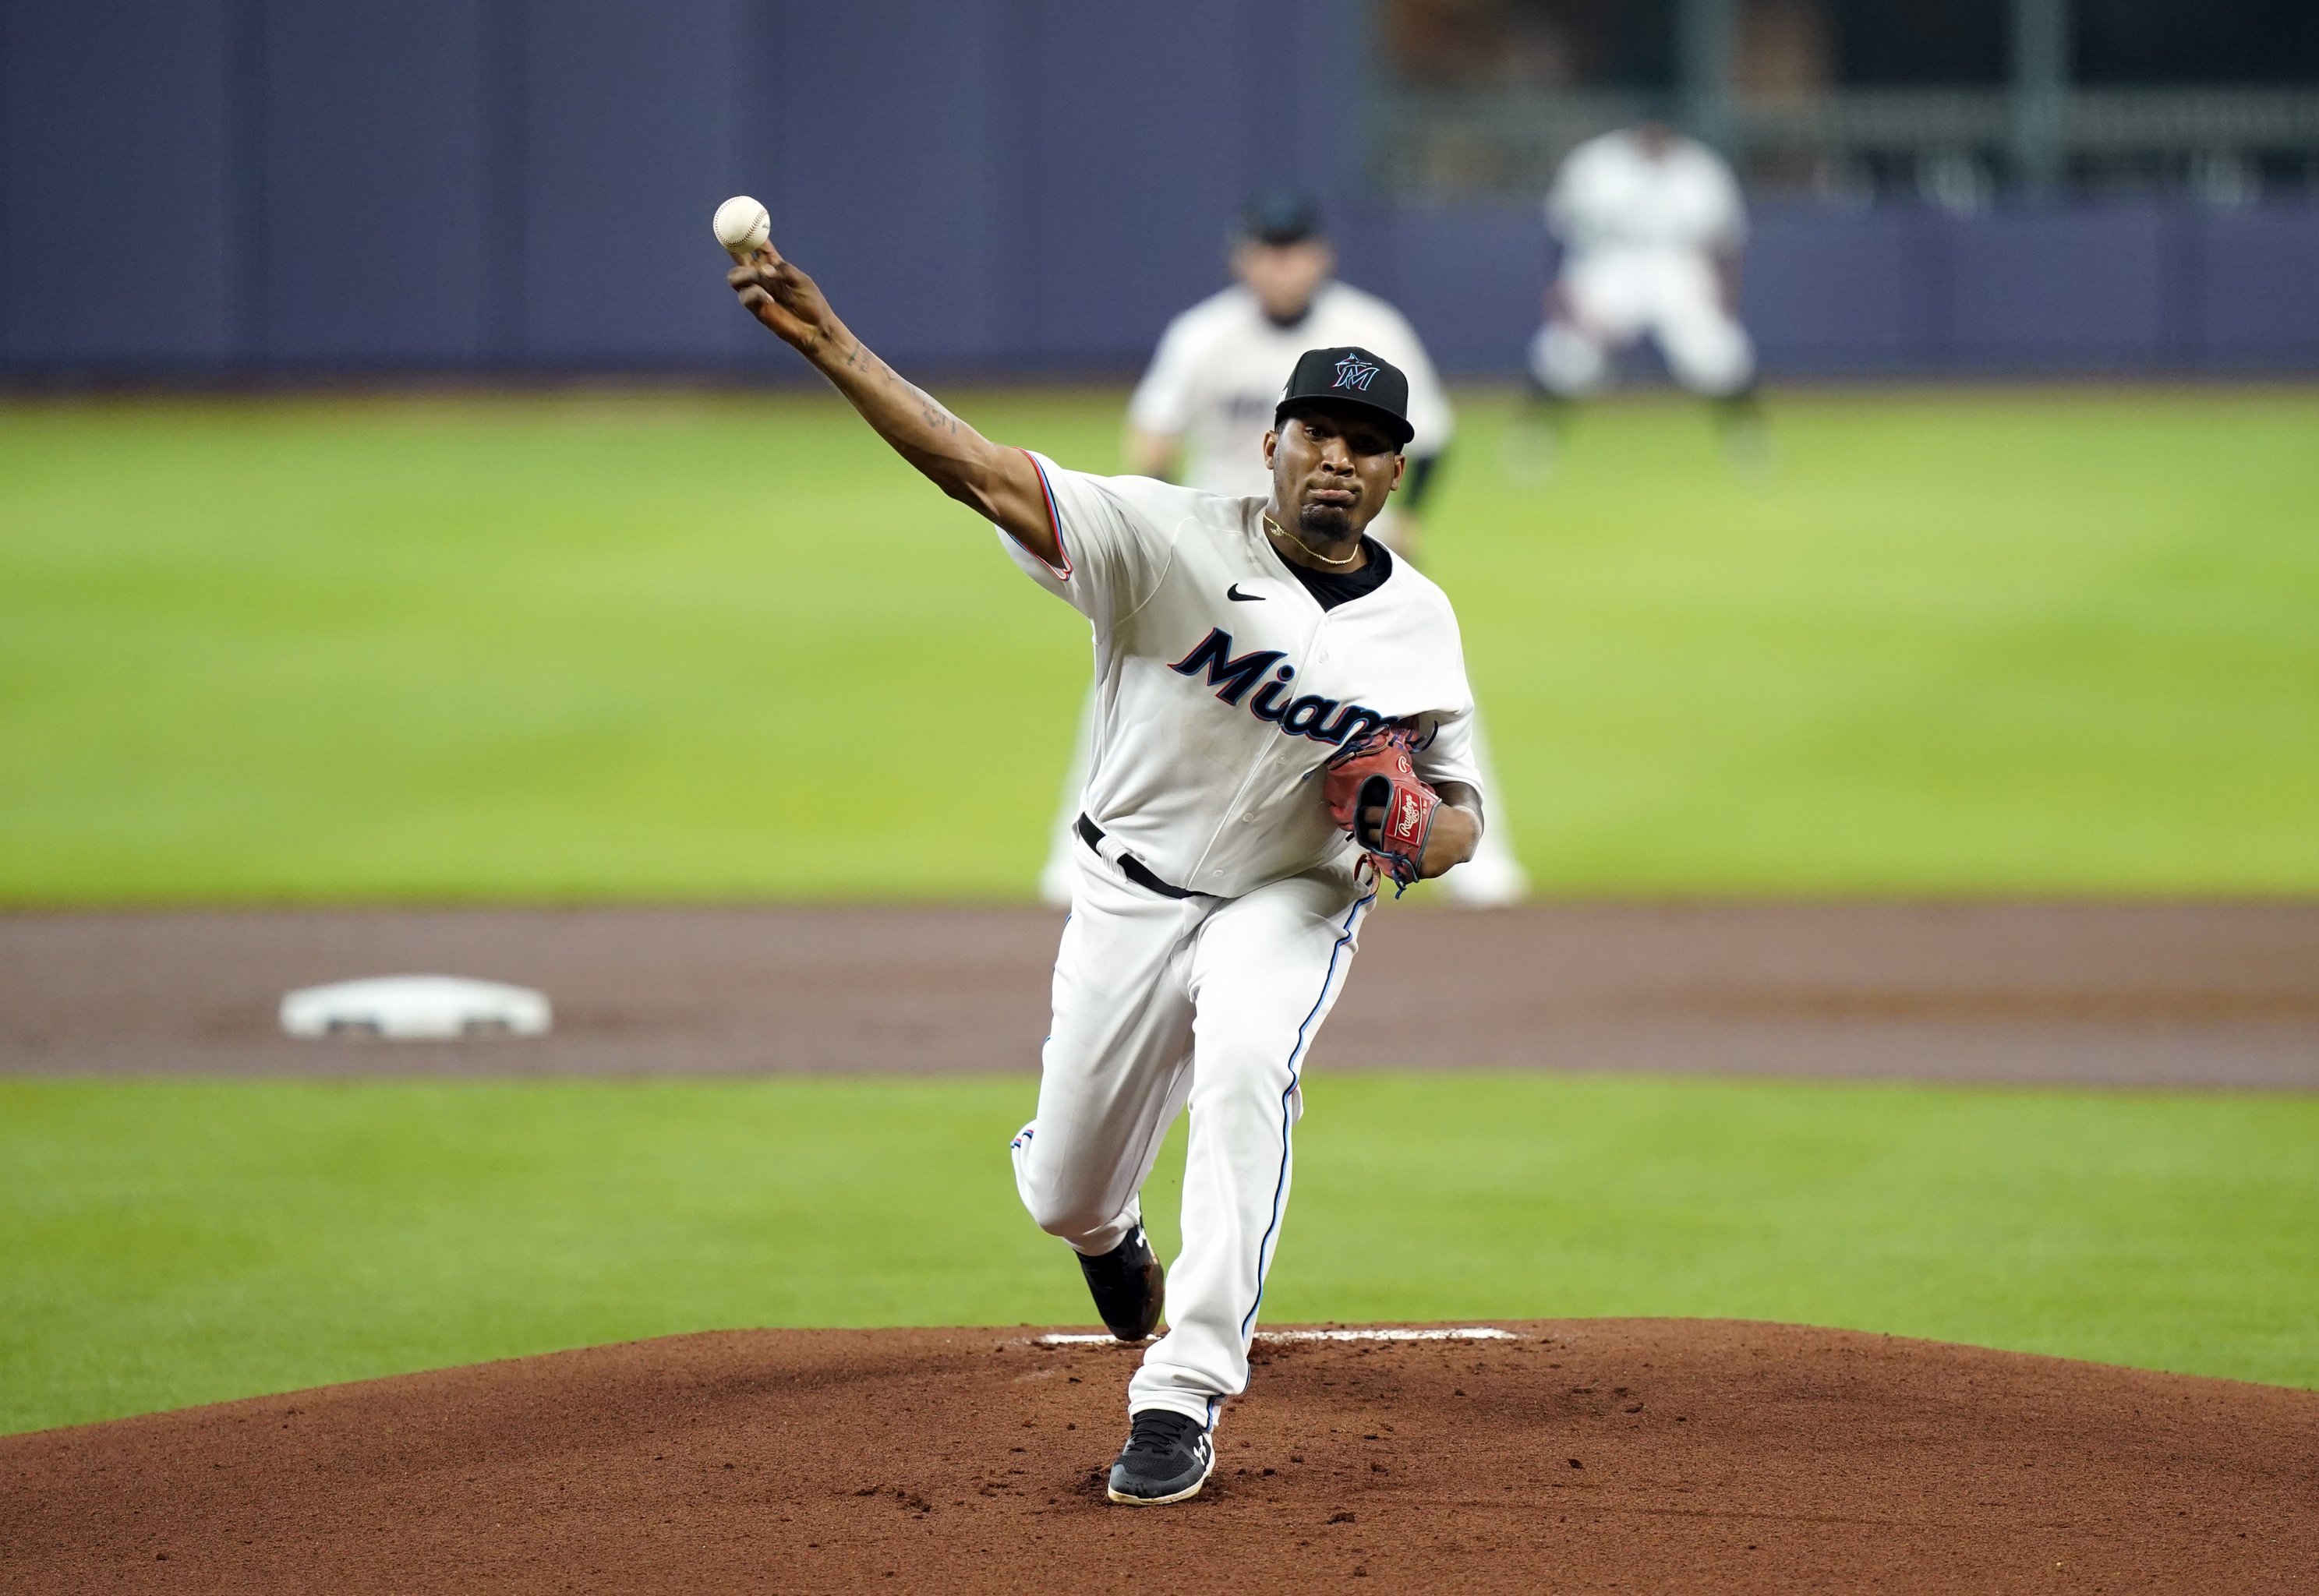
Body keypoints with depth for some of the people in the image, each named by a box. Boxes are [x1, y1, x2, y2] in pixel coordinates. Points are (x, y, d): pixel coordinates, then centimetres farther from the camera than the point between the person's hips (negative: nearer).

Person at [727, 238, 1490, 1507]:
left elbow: (1459, 819, 4)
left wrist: (1415, 831, -23)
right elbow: (983, 472, -28)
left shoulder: (1417, 623, -7)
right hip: (1132, 891, 0)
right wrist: (827, 345, -41)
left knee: (1244, 1067, -33)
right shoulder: (1175, 539, -17)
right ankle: (1111, 1234, 51)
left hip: (1293, 899, 0)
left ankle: (1185, 1399, -30)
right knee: (1062, 1197, 8)